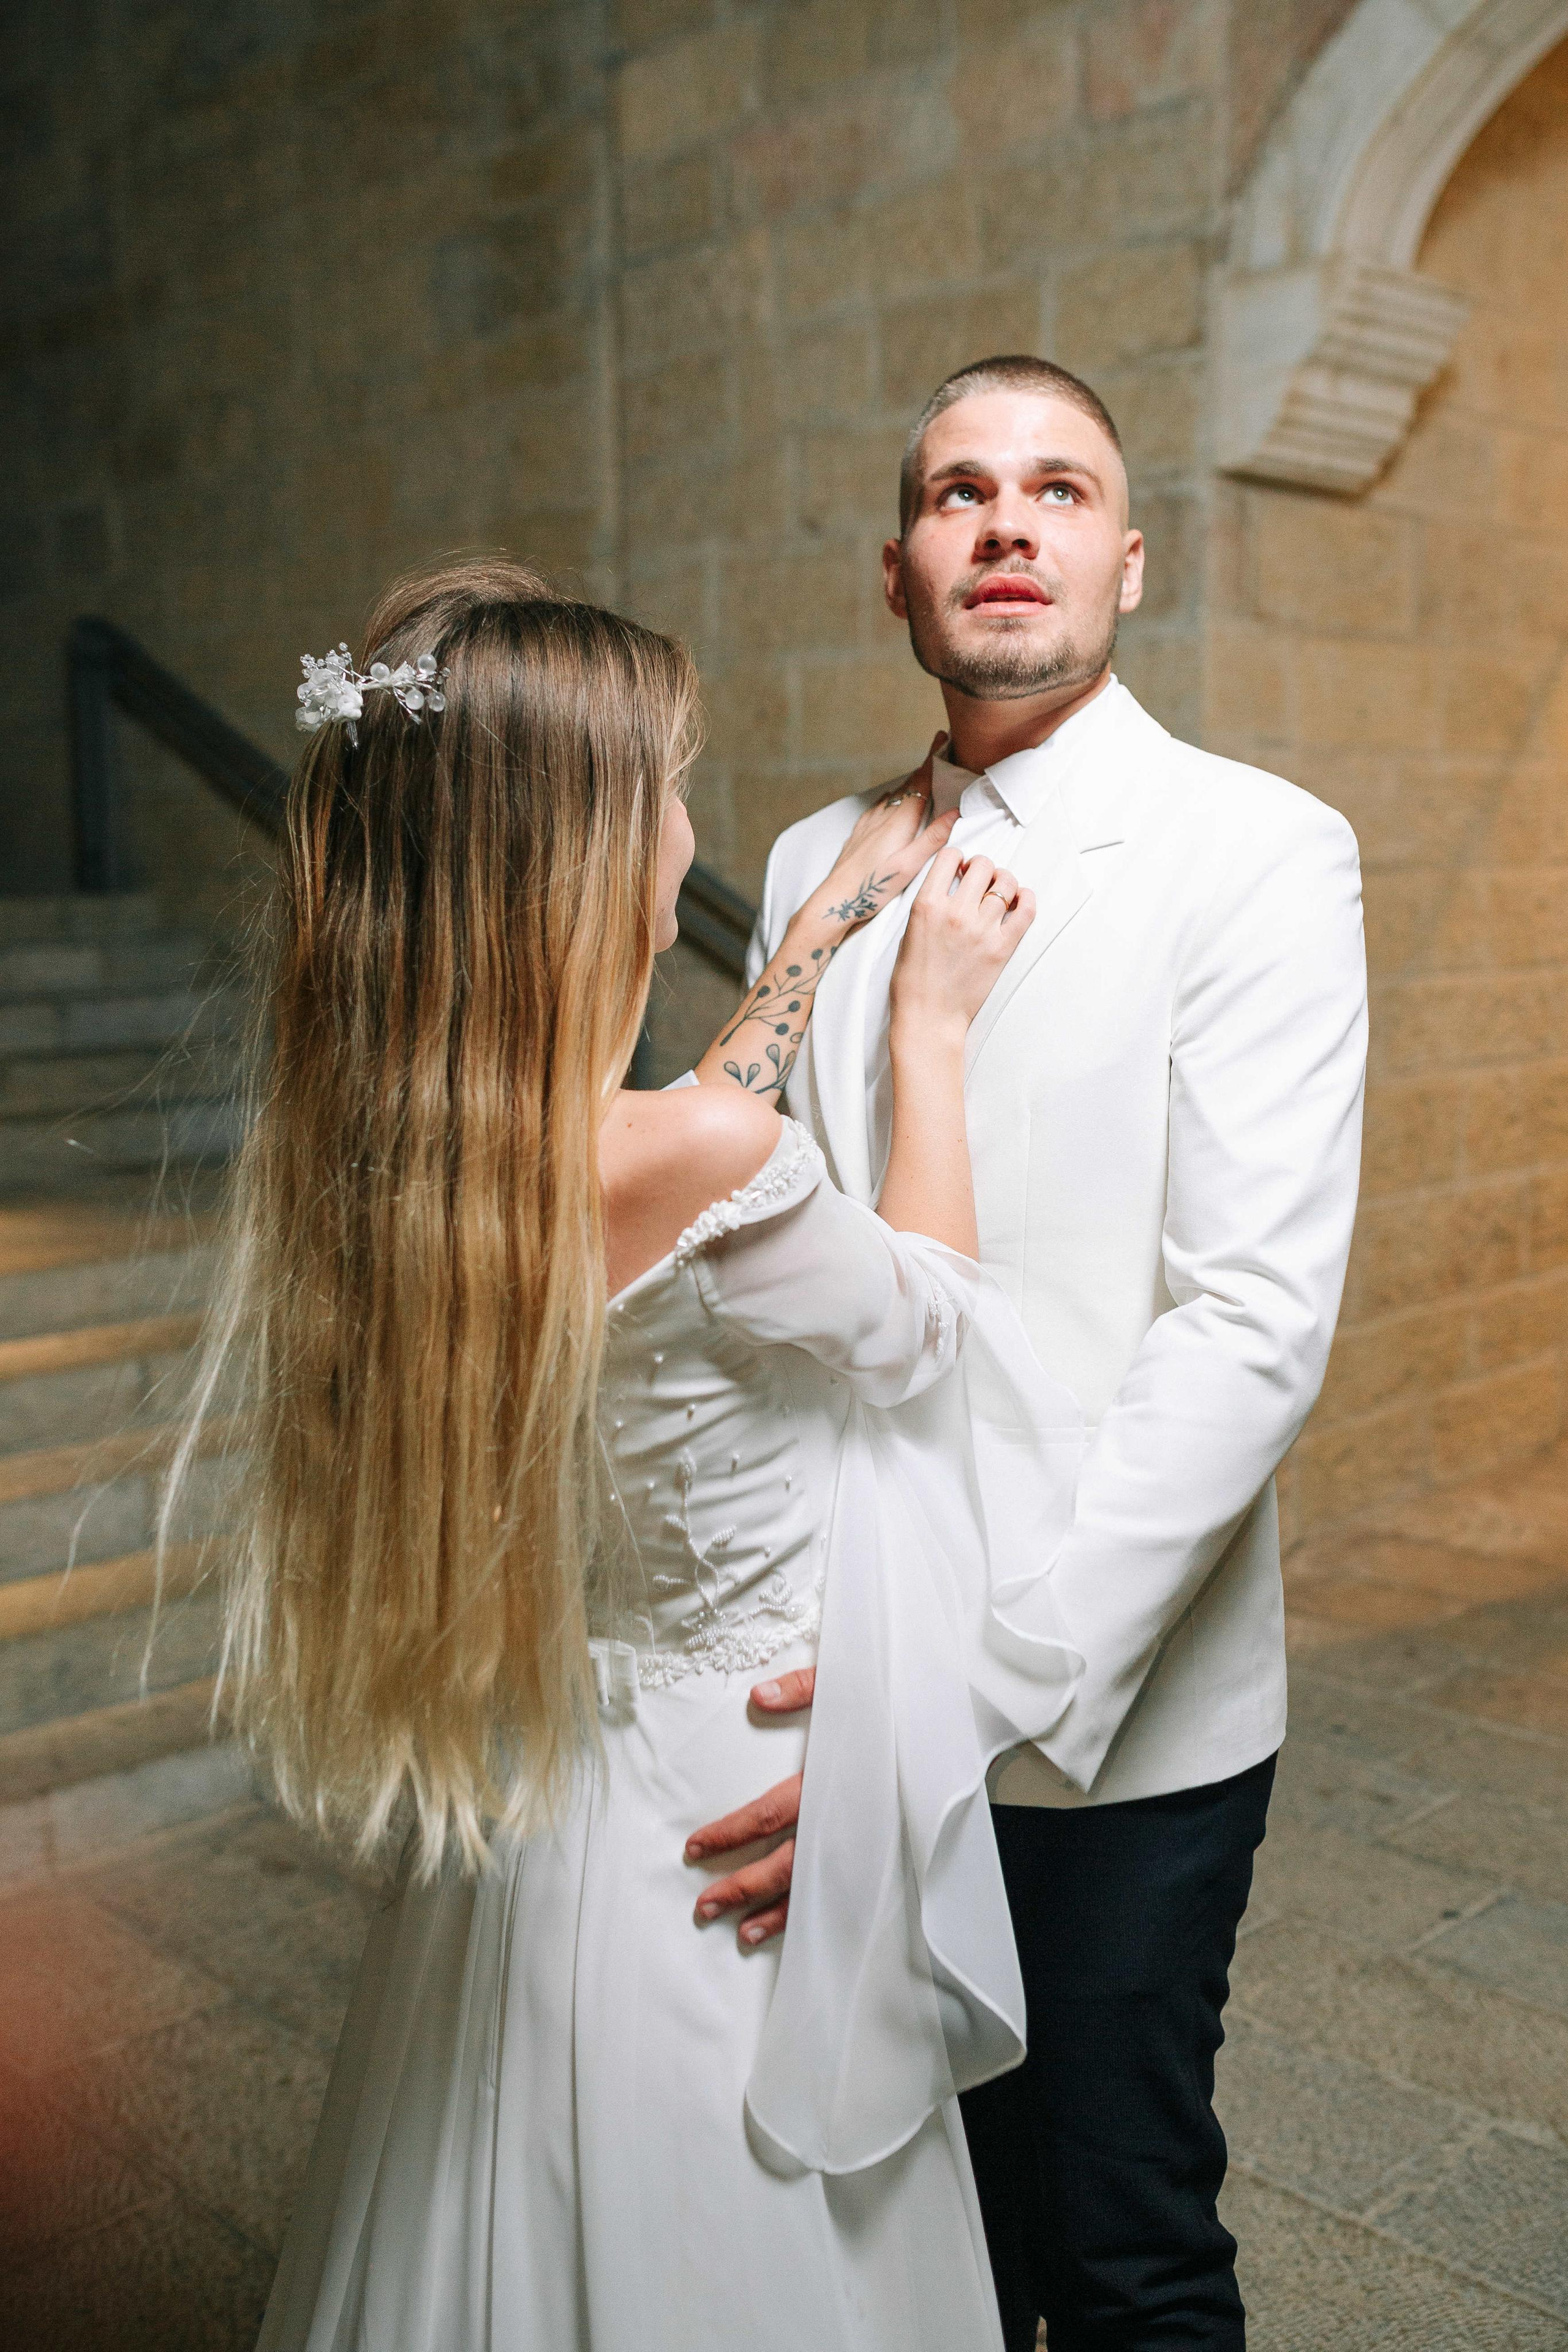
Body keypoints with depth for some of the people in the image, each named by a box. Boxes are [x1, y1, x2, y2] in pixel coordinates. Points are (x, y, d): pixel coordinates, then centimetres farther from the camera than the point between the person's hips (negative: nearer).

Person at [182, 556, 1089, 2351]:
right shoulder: (699, 1164, -30)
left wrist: (818, 938, 15)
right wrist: (930, 1023, 3)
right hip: (715, 1852, -7)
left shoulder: (377, 1140, -8)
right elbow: (924, 1322, -9)